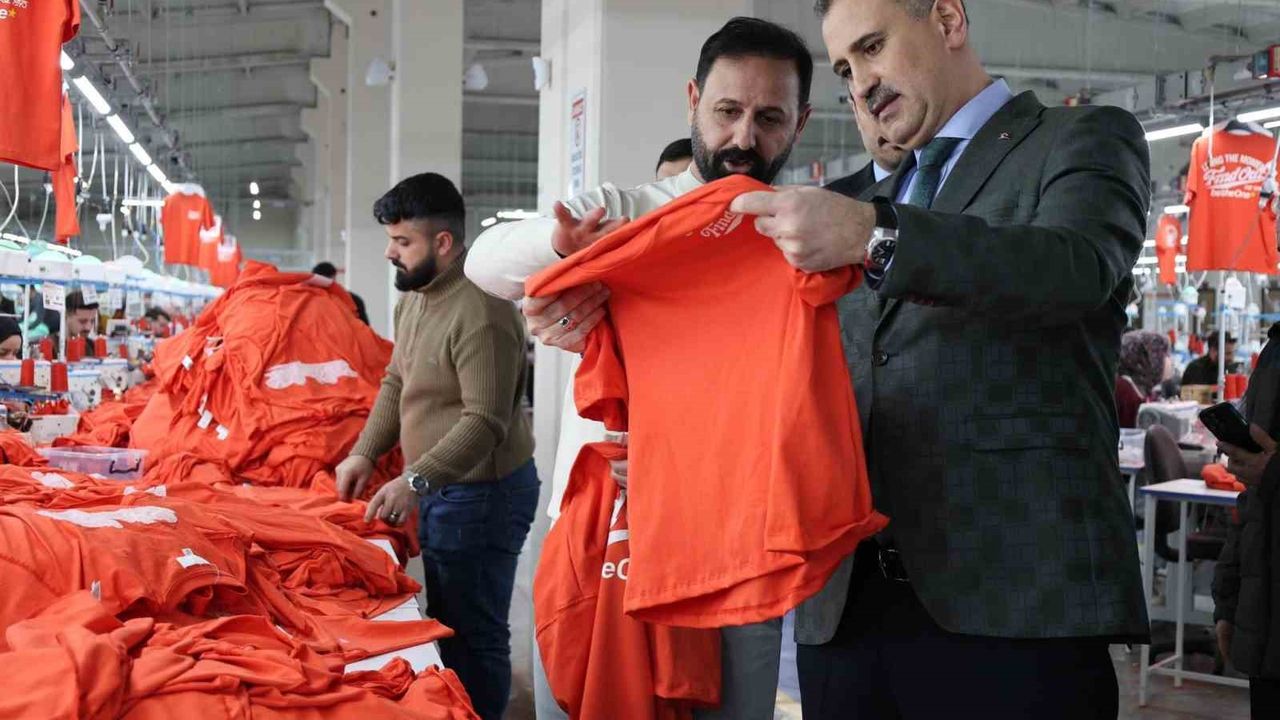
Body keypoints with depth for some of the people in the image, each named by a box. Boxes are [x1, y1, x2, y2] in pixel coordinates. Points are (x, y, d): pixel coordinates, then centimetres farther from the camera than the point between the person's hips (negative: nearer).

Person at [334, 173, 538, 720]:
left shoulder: (480, 314, -24)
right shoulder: (413, 297, 8)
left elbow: (485, 422, -28)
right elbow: (396, 383, 15)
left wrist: (416, 480, -33)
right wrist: (365, 453, 3)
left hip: (481, 495, -10)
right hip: (439, 490, 10)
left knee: (474, 635, -2)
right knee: (446, 623, 21)